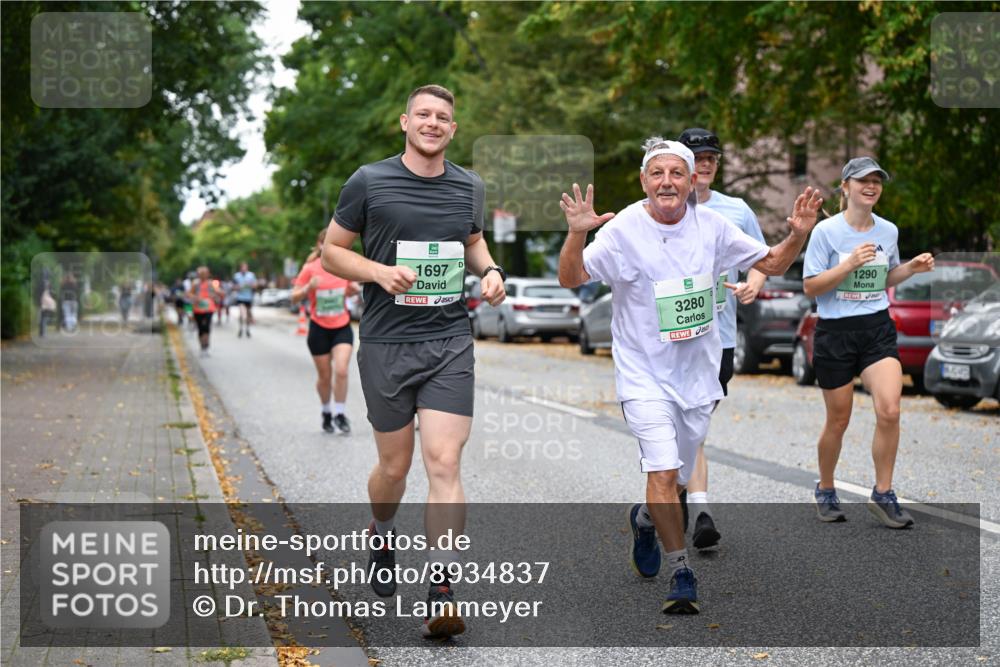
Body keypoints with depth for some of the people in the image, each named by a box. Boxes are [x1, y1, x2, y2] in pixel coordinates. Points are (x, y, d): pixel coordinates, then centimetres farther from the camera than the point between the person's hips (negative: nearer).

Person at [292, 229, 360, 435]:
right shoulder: (310, 269, -9)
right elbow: (294, 298, -7)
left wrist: (354, 290, -7)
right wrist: (309, 287, -26)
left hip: (342, 327, 1)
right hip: (319, 328, -1)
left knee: (341, 370, -15)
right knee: (325, 376, 8)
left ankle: (339, 414, 0)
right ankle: (326, 413, 31)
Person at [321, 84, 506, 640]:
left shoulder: (470, 187, 9)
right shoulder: (369, 182, -2)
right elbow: (332, 252, 3)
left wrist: (491, 270, 6)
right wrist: (382, 272, -14)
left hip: (451, 343, 1)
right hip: (386, 343, -1)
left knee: (445, 463, -10)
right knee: (394, 467, 9)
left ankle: (443, 591, -10)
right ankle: (382, 536, 42)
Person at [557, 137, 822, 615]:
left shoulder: (710, 225, -1)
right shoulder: (623, 229, -12)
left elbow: (772, 263, 8)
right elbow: (571, 279, -19)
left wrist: (799, 234, -10)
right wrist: (576, 234, -36)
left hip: (697, 373, 4)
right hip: (644, 374, -4)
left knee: (679, 478, 15)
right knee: (663, 473, -19)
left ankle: (644, 519, 49)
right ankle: (680, 572, -2)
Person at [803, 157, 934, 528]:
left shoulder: (888, 231, 5)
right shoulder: (826, 231, -9)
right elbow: (810, 287, -12)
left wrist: (911, 268, 1)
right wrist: (850, 264, -22)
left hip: (877, 329, 3)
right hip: (835, 332, -3)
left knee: (889, 410, -15)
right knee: (838, 421, 7)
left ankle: (883, 494, -1)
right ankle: (825, 491, 30)